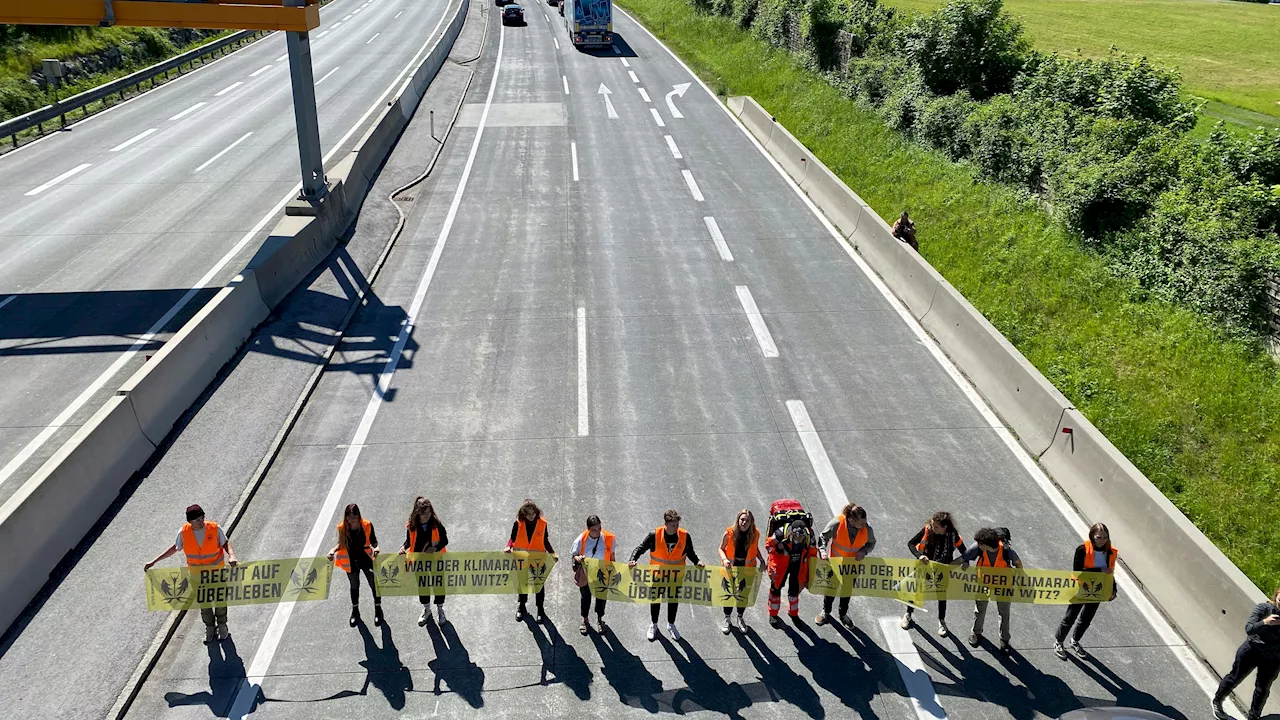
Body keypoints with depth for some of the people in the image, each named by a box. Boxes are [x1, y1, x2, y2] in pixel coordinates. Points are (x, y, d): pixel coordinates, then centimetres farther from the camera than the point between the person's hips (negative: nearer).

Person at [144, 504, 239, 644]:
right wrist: (153, 562, 1)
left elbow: (225, 543, -8)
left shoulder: (214, 529, -19)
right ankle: (210, 628, 37)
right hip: (197, 574, 2)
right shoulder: (184, 532, -14)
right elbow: (175, 548, 1)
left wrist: (231, 555, -28)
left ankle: (222, 626, 36)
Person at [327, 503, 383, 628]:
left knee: (374, 584, 11)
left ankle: (378, 610, 34)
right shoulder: (342, 527, -13)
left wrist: (375, 548, -27)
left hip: (366, 559, -1)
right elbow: (341, 544, 1)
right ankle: (355, 611, 44)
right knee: (354, 586, 21)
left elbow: (373, 541, -6)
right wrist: (333, 551, -18)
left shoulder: (367, 525, -17)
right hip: (351, 562, 2)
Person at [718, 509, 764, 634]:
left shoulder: (755, 534, -13)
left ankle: (740, 618, 42)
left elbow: (756, 549, 5)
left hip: (747, 568, 2)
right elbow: (721, 549, -8)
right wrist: (724, 559, -26)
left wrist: (761, 560, -9)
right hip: (730, 567, -2)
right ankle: (727, 619, 35)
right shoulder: (729, 533, -20)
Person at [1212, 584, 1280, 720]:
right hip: (1251, 651, -2)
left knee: (1262, 690, 13)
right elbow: (1248, 628, -23)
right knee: (1234, 678, 15)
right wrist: (1265, 622, -40)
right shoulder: (1264, 608, -16)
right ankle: (1217, 701, 38)